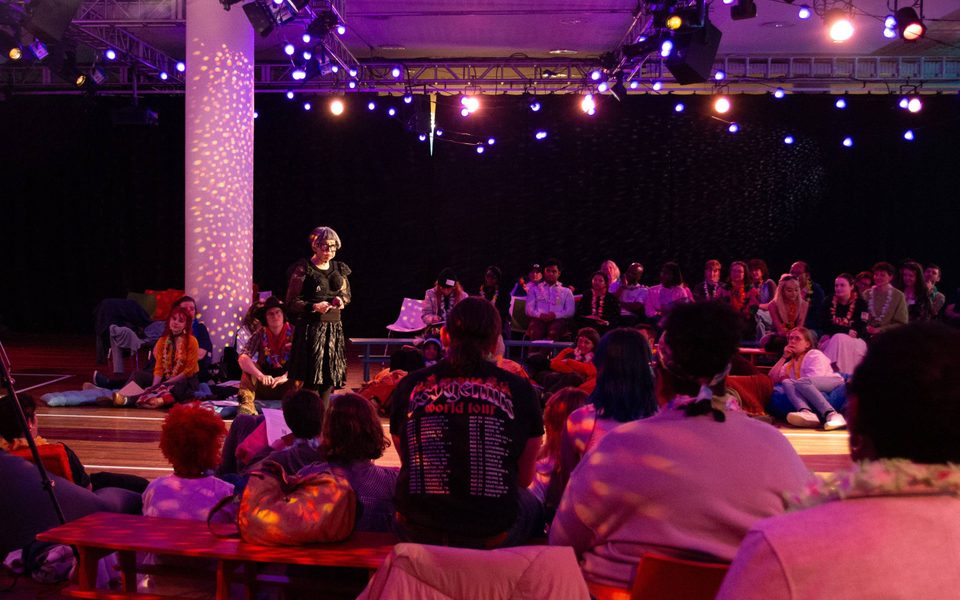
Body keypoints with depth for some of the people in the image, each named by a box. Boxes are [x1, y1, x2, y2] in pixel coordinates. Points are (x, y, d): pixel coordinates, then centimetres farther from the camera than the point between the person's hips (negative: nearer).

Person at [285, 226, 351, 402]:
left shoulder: (339, 268, 10)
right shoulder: (304, 268, -7)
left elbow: (347, 294, 21)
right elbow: (291, 303, -7)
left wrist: (341, 300, -2)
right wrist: (314, 307, -21)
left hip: (334, 328, 6)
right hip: (311, 327, -6)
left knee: (330, 376, 7)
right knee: (311, 380, -6)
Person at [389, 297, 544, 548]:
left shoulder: (409, 386, -2)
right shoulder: (519, 390, -6)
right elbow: (524, 478, 6)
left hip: (417, 531, 2)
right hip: (493, 536, -1)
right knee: (531, 500, 30)